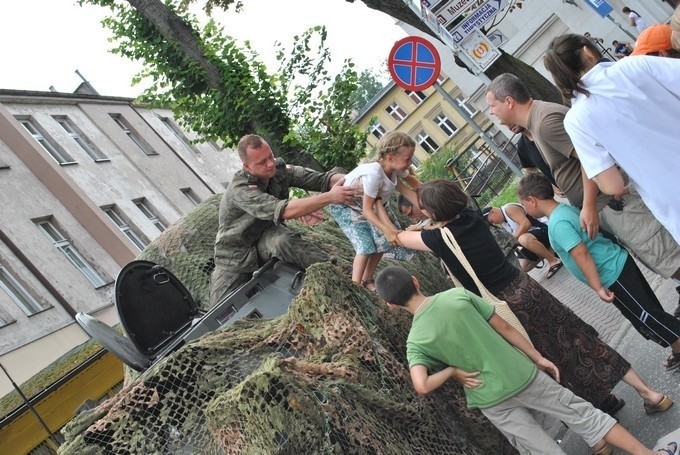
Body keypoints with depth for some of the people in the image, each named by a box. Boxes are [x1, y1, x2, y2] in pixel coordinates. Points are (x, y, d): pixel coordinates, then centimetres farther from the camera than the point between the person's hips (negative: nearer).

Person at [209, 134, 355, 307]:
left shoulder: (280, 169, -14)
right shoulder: (240, 190, -31)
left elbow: (321, 179, -17)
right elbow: (282, 210, -44)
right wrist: (329, 197, -49)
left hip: (267, 237, 2)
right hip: (237, 252, -2)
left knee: (282, 240, -35)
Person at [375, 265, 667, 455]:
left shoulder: (415, 342, -11)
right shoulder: (458, 295, -9)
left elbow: (421, 386, -27)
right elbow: (504, 327, -5)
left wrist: (451, 371, -8)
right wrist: (538, 358, 6)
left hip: (492, 402, -1)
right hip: (522, 374, 1)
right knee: (581, 413, 18)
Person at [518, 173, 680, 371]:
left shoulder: (557, 224, -23)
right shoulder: (565, 208, 6)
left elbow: (581, 254, -28)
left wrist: (598, 288, -25)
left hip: (612, 276, -10)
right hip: (619, 263, 10)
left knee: (647, 316, 3)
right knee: (648, 314, 21)